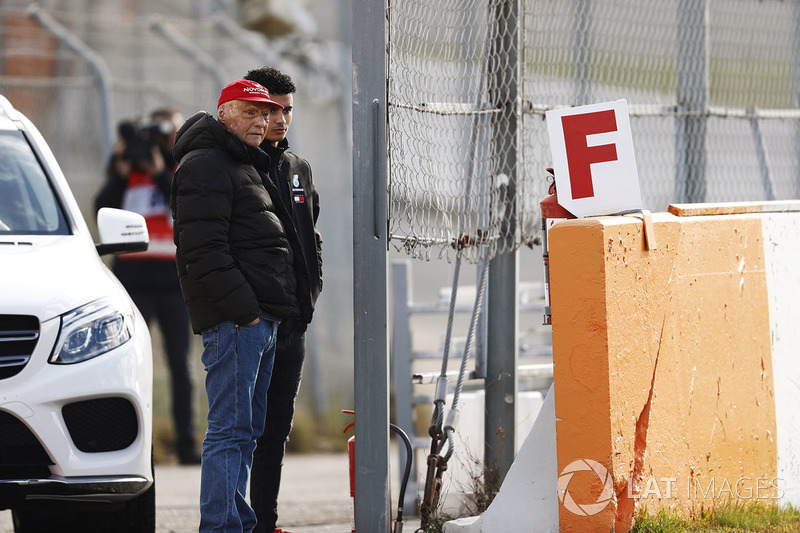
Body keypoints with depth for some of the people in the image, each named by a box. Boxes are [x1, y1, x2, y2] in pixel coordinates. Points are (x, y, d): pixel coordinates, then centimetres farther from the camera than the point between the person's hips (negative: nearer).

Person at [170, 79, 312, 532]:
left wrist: (297, 303, 20)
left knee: (247, 430, 13)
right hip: (234, 319, -11)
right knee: (231, 428, -12)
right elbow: (204, 248, -19)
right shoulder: (205, 166, -10)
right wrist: (241, 308, -21)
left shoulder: (251, 166, 24)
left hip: (262, 318, 11)